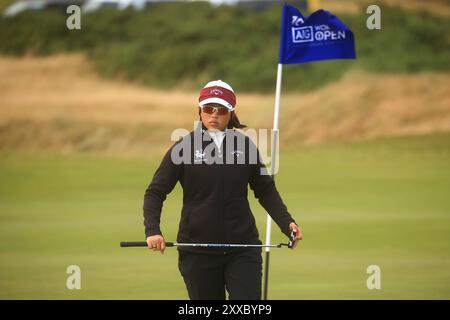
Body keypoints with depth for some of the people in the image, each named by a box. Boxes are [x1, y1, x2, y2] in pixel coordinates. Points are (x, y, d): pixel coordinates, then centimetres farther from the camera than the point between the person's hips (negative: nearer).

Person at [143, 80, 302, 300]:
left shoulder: (244, 145, 3)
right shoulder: (184, 147, -3)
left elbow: (265, 190, 12)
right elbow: (155, 192, -1)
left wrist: (286, 223, -2)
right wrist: (152, 230, -17)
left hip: (243, 250, 1)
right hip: (198, 252, -1)